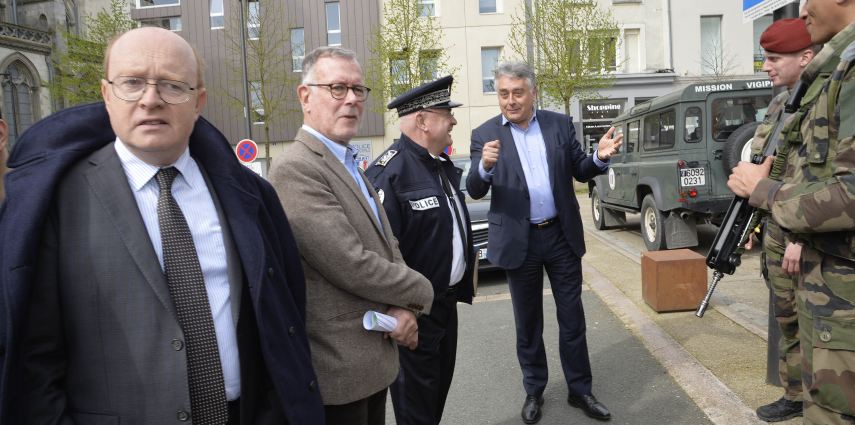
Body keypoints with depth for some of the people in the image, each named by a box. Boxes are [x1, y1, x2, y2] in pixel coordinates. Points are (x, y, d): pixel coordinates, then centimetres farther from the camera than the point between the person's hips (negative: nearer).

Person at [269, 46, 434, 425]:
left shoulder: (351, 164, 11)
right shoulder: (296, 169, -20)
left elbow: (389, 248, 9)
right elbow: (351, 265, -26)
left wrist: (406, 308, -9)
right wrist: (420, 292, -10)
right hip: (339, 367, -8)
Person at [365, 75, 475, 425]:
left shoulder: (443, 164, 8)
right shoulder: (390, 171, -23)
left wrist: (466, 268, 18)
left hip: (446, 299, 9)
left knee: (440, 383, 24)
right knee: (416, 393, 10)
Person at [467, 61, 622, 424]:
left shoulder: (560, 124, 1)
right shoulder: (485, 134, -5)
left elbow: (580, 172, 6)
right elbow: (475, 191, -10)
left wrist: (599, 158, -16)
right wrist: (485, 166, -32)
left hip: (562, 235, 2)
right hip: (518, 241, -1)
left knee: (572, 318, 11)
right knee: (528, 323, 13)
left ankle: (580, 390, 28)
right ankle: (534, 391, 30)